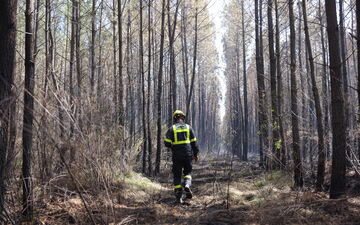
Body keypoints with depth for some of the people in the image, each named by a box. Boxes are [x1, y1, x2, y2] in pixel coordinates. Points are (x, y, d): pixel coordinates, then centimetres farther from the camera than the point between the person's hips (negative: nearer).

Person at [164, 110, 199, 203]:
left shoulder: (172, 128, -1)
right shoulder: (188, 127, 5)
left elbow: (167, 143, -9)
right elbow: (194, 142, 5)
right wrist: (195, 154, 12)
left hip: (177, 156, -1)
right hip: (188, 154, 1)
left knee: (177, 175, 7)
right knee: (188, 171, 19)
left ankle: (178, 196, 5)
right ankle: (187, 185, -10)